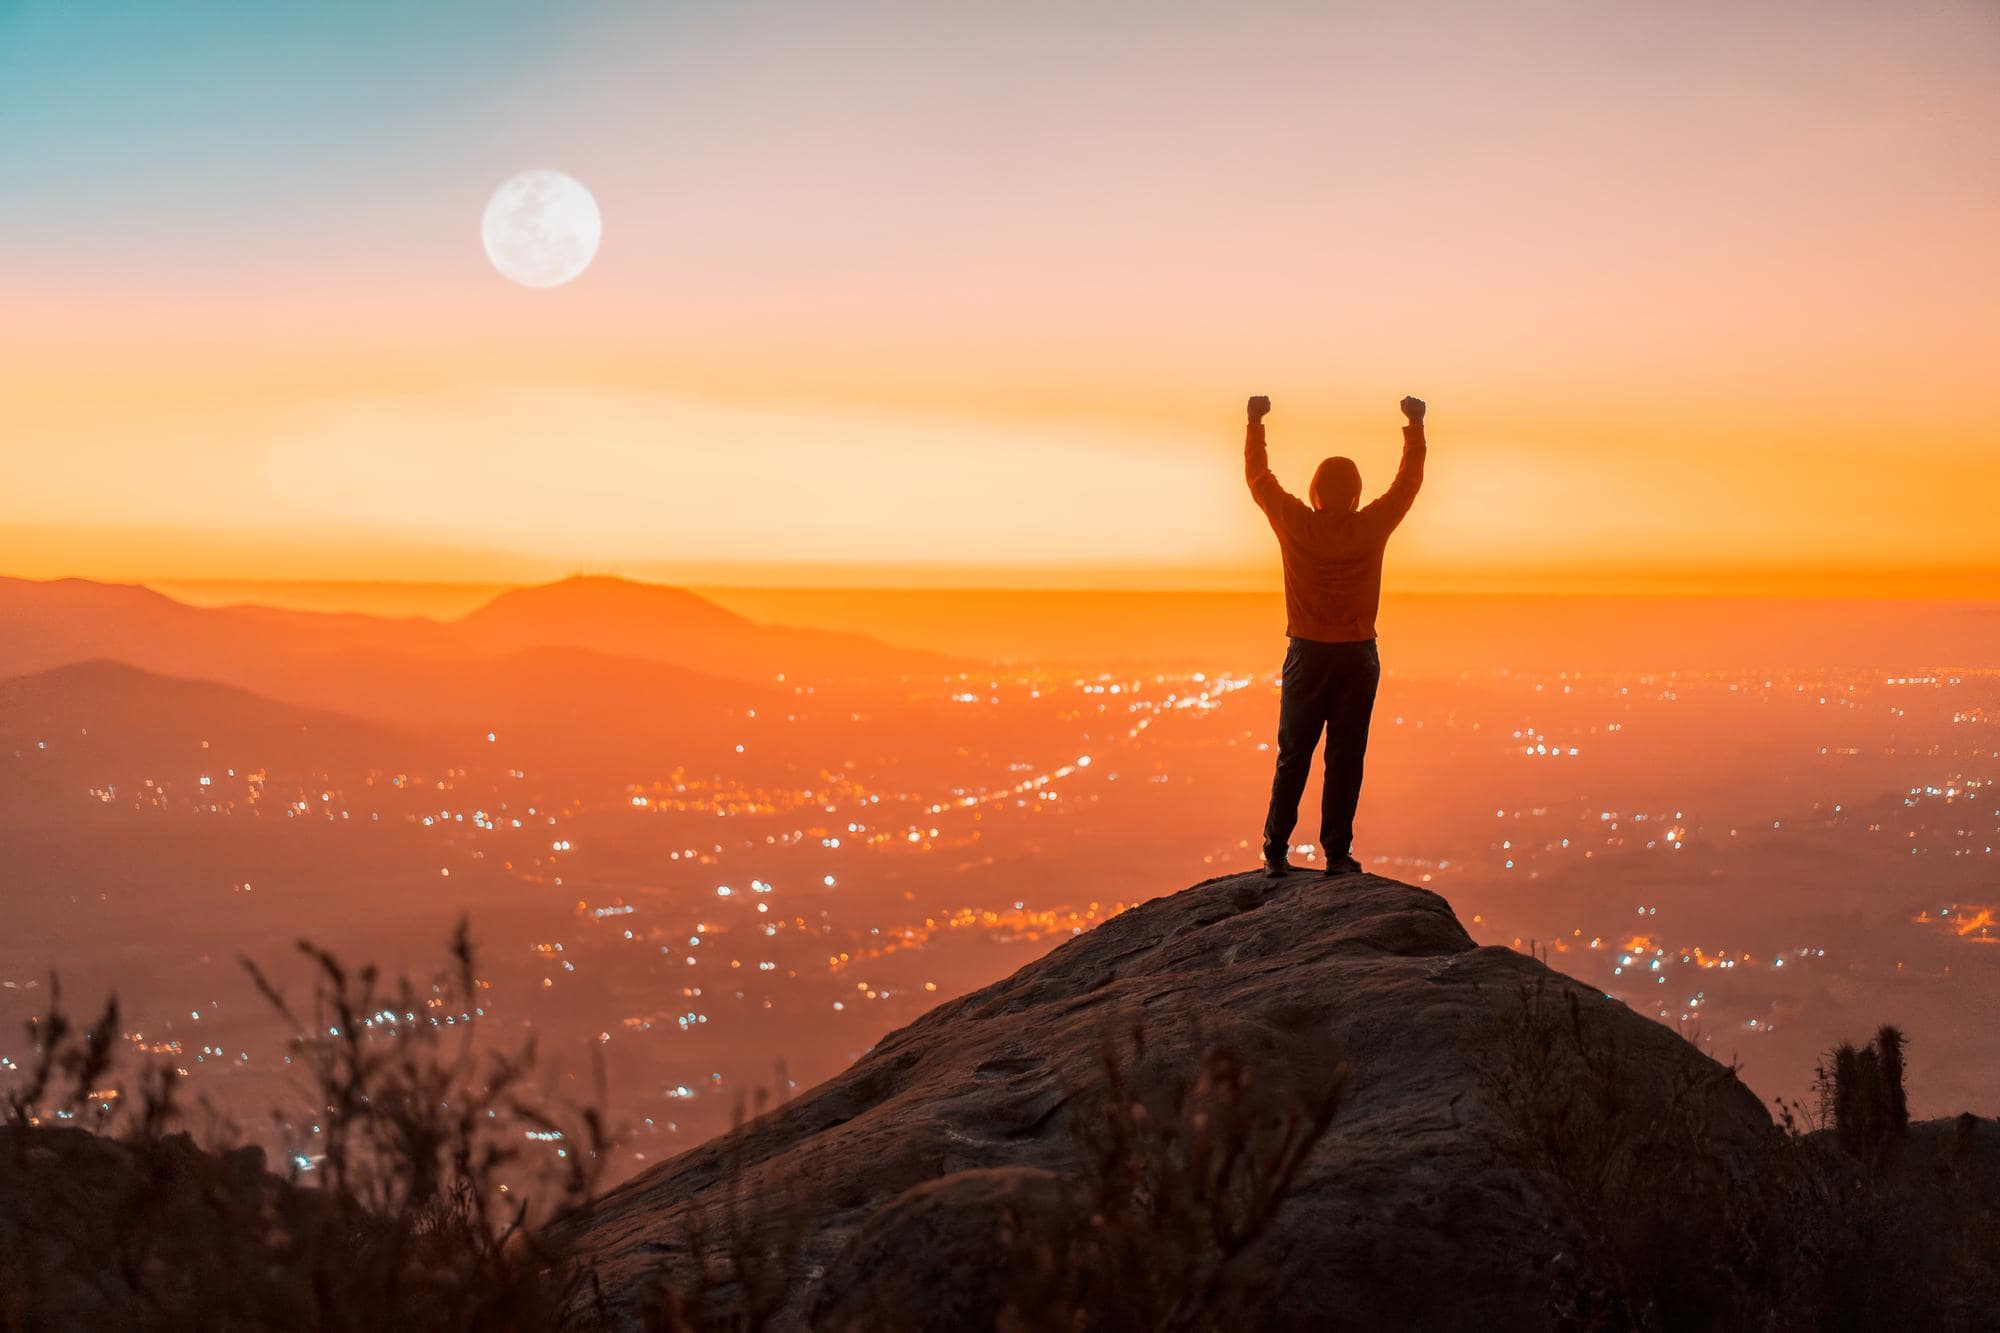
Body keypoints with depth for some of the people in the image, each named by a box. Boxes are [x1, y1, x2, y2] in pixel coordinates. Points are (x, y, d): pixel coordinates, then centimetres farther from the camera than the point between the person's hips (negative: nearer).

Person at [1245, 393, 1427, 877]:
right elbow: (1409, 480, 7)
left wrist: (1256, 423, 18)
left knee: (1294, 755, 8)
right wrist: (1415, 426, 17)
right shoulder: (1371, 527, -7)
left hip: (1306, 655, 1)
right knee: (1345, 759, 2)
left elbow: (1258, 477, 8)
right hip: (1358, 656, -1)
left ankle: (1277, 848, 8)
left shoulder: (1295, 524, -6)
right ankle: (1337, 853, 2)